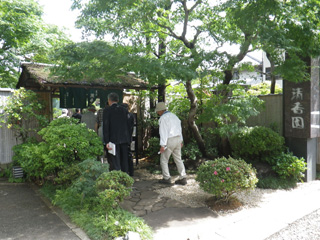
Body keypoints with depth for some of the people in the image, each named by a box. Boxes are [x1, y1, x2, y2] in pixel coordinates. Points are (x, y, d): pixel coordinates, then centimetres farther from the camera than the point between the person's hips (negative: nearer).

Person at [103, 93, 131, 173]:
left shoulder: (107, 110, -5)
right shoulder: (124, 110, 8)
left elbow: (106, 127, -10)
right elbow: (128, 125, 10)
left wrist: (107, 141, -10)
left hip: (114, 140, -5)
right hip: (124, 139, 5)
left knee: (116, 162, 0)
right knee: (124, 161, 14)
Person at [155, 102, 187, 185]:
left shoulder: (163, 118, -11)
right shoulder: (174, 116, 15)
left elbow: (163, 132, -17)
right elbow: (179, 129, 18)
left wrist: (162, 145, -17)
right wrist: (181, 140, 23)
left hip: (169, 140, -8)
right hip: (178, 139, 8)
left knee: (164, 160, 7)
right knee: (178, 159, 12)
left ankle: (166, 178, 10)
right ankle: (183, 178, 11)